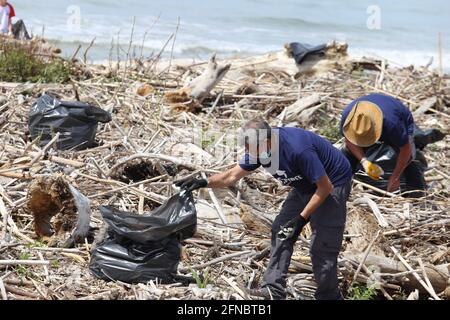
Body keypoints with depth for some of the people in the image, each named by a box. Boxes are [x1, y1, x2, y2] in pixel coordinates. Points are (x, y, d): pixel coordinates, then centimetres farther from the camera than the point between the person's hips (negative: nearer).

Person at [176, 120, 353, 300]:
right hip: (305, 185, 8)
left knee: (321, 245, -9)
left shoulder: (297, 150, -36)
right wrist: (205, 183, -19)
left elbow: (325, 187, -29)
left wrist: (301, 219, -28)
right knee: (280, 231, 1)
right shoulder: (259, 148, -11)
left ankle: (328, 296, 7)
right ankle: (274, 289, 2)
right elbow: (232, 176, -2)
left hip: (333, 183, -8)